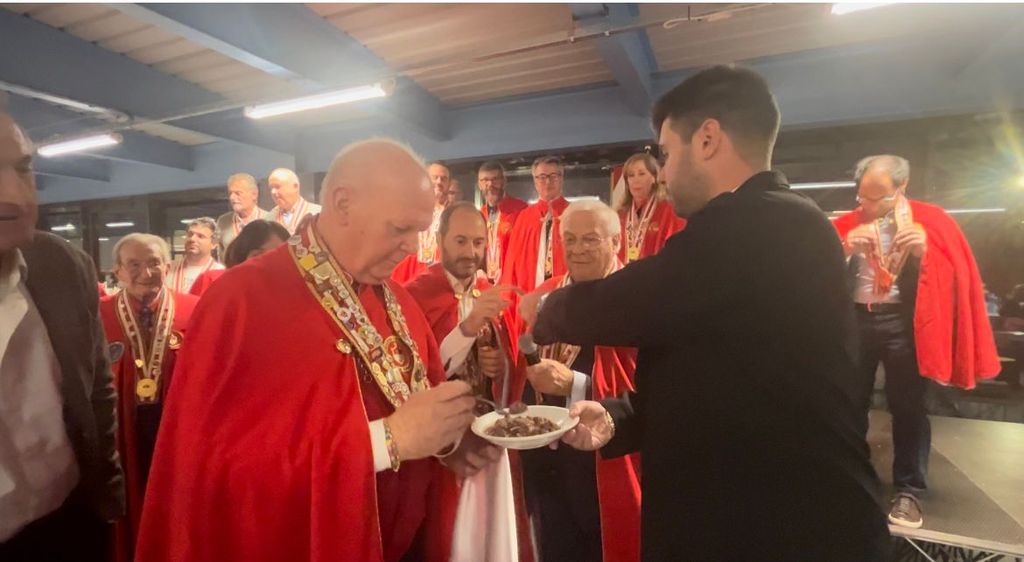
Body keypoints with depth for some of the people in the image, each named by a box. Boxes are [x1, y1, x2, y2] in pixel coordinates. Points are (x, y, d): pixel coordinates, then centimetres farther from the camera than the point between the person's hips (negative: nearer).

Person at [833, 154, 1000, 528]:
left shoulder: (931, 220, 3)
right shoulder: (847, 222, 8)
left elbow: (954, 274, -1)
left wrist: (925, 253, -19)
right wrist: (844, 250, -15)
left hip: (903, 322, -2)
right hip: (854, 318, 2)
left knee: (908, 407, 4)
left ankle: (908, 491, 19)